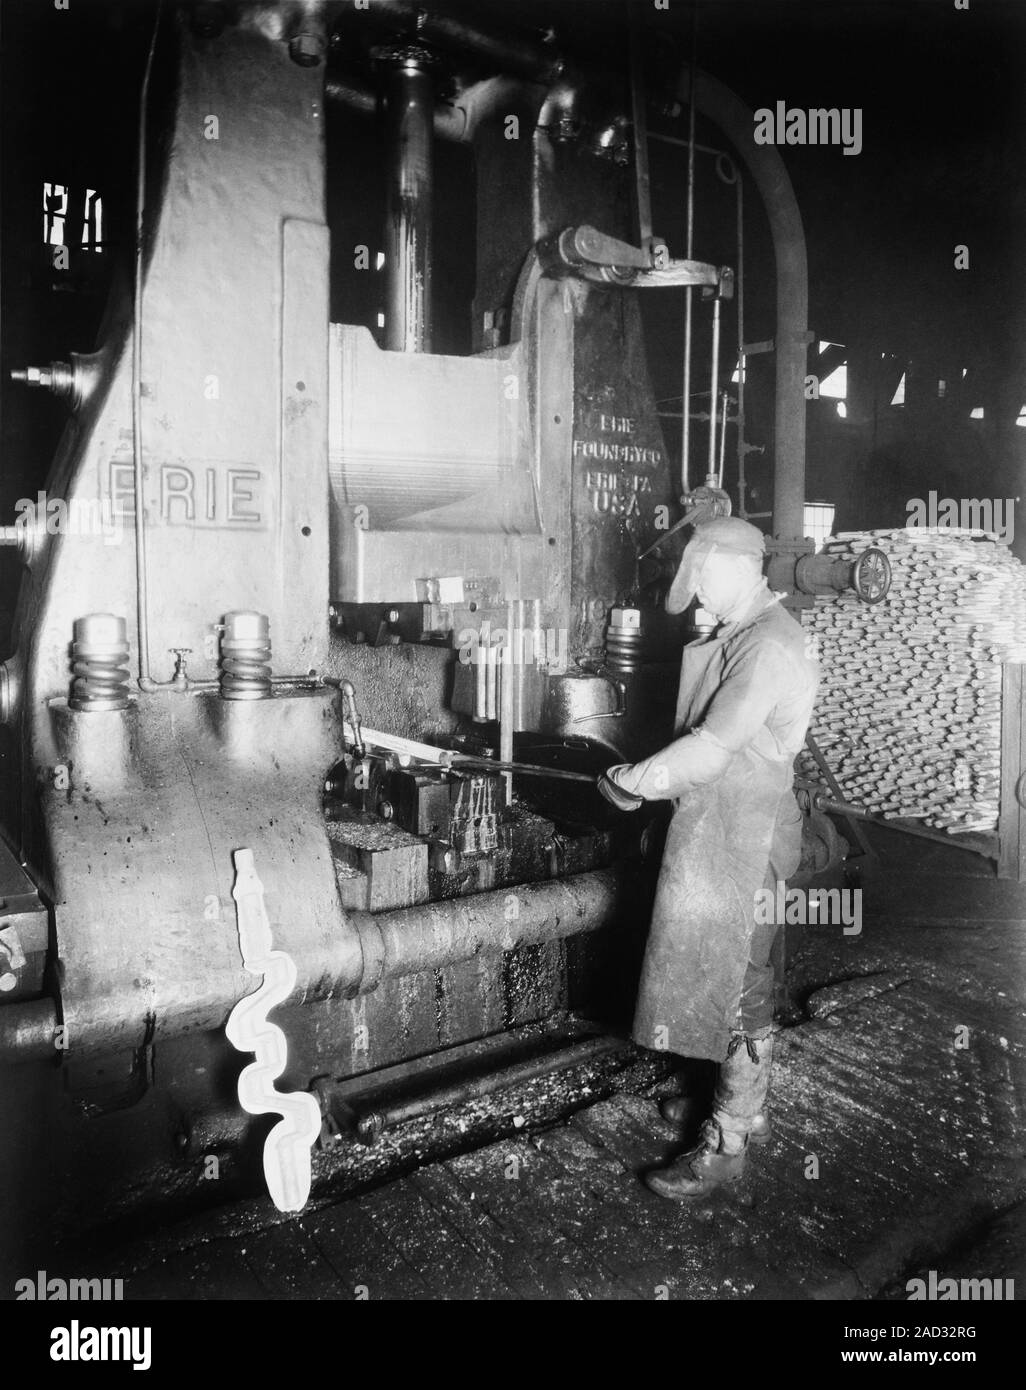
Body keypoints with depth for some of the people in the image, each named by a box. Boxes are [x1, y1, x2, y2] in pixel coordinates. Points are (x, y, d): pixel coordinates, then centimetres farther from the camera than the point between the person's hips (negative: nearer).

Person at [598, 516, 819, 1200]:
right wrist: (652, 779, 5)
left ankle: (727, 1143, 14)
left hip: (744, 837, -9)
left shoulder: (769, 644, -19)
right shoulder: (735, 636, 12)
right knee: (722, 972, 20)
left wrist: (634, 780, -15)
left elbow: (713, 746, -24)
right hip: (714, 829, 9)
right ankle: (737, 1099, 37)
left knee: (739, 986, 1)